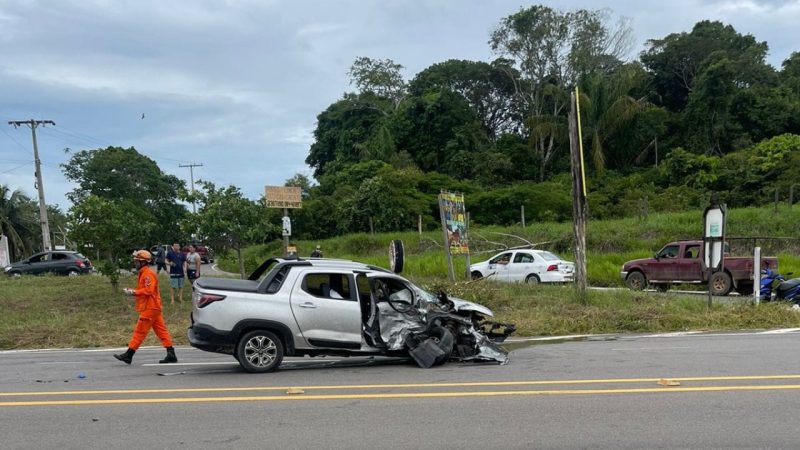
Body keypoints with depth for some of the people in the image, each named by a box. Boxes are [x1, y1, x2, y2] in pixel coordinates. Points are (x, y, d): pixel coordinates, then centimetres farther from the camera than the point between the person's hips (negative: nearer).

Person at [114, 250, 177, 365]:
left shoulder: (148, 274, -14)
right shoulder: (143, 273, 19)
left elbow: (148, 290, -23)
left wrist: (133, 292, -20)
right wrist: (132, 292, 6)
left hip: (149, 308, -10)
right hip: (153, 308, 10)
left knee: (139, 332, -3)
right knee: (161, 331, 7)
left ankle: (128, 355, 3)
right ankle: (171, 355, 7)